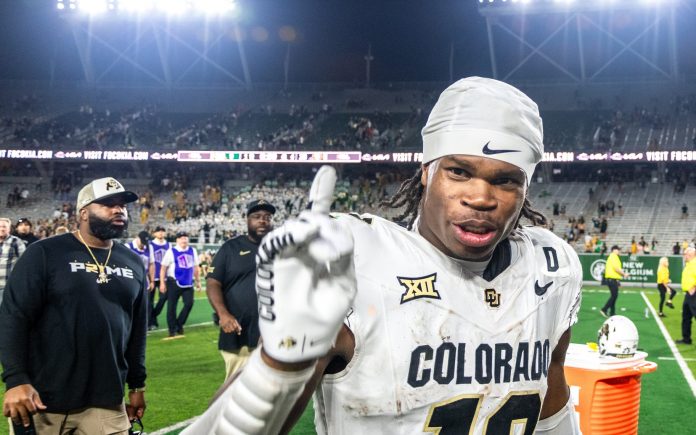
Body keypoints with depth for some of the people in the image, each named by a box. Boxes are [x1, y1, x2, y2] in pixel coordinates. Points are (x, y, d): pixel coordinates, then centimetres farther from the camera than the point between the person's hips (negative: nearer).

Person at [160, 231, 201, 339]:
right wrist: (162, 283, -11)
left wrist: (198, 281, 15)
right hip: (174, 283, -4)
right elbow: (163, 268, -7)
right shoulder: (171, 251, -7)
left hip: (188, 283, 4)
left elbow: (195, 267, 16)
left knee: (189, 303, -5)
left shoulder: (192, 251, 8)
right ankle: (172, 330, 12)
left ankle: (179, 325, 14)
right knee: (172, 306, 1)